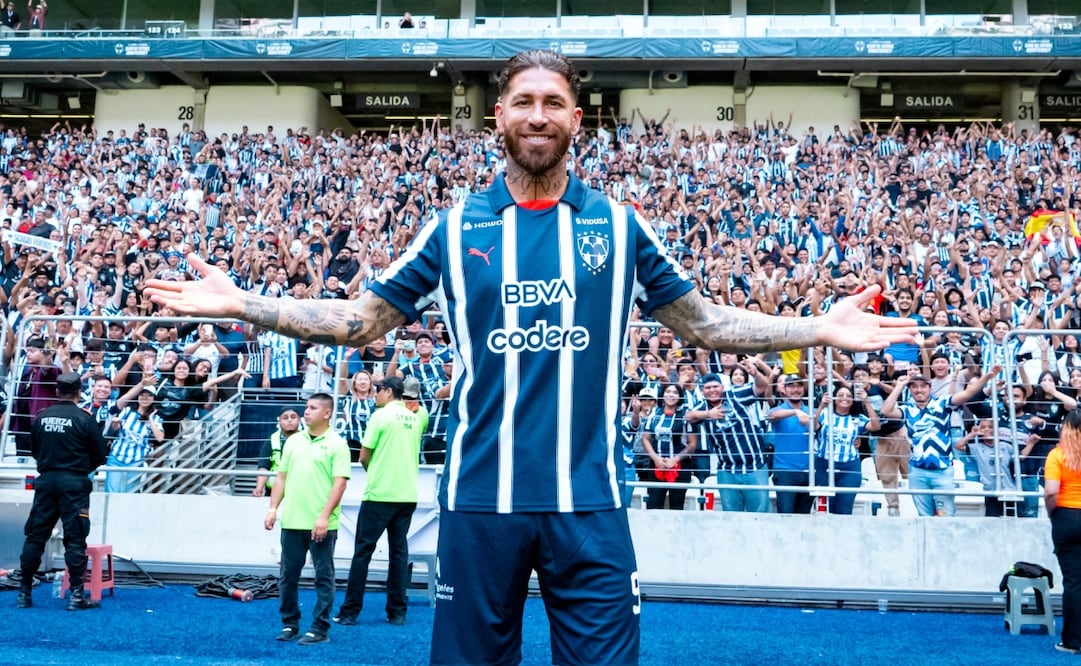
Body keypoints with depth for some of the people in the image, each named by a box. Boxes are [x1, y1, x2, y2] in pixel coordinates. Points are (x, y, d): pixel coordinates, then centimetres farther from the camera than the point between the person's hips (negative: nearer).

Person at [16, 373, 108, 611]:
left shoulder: (41, 417, 3)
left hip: (45, 480, 4)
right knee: (75, 538, -1)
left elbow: (34, 450, 13)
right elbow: (100, 455, -5)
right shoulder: (84, 419, -9)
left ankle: (24, 592, 15)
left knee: (35, 536, 11)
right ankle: (76, 595, -2)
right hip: (74, 483, -4)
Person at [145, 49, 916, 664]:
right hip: (480, 500, 1)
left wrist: (821, 327, 4)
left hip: (588, 503, 0)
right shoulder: (455, 227, 5)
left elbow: (704, 322, 12)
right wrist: (239, 302, 1)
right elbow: (359, 320, 10)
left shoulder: (619, 225, 5)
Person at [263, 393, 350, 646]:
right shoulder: (293, 441, 12)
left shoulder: (336, 444, -5)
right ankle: (289, 623, 25)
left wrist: (324, 516, -18)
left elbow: (339, 483, -11)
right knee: (287, 576, 12)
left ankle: (320, 628, 11)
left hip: (321, 524, -5)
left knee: (324, 577, 3)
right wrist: (273, 508, 5)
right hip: (291, 521, 5)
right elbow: (282, 477, 15)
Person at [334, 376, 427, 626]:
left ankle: (350, 611, 6)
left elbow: (364, 457, -3)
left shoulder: (381, 415, -7)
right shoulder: (417, 416, 7)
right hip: (408, 495, 5)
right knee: (399, 551, 9)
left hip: (379, 494, -5)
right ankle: (397, 612, 10)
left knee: (363, 551, 2)